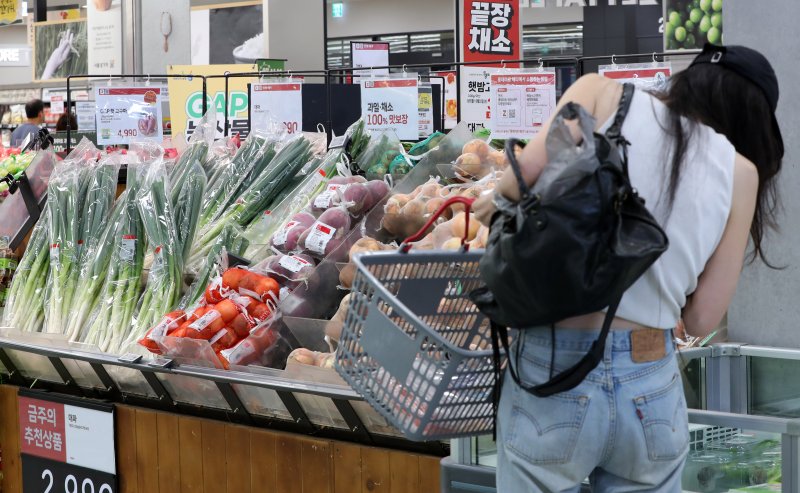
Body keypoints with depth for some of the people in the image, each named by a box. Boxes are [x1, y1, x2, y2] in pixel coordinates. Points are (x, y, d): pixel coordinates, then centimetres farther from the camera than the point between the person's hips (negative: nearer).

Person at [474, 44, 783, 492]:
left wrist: (497, 205, 8)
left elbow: (527, 173, -13)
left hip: (552, 369, -1)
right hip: (652, 390, 1)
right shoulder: (739, 171, 7)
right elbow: (702, 318, 4)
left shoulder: (604, 94, 4)